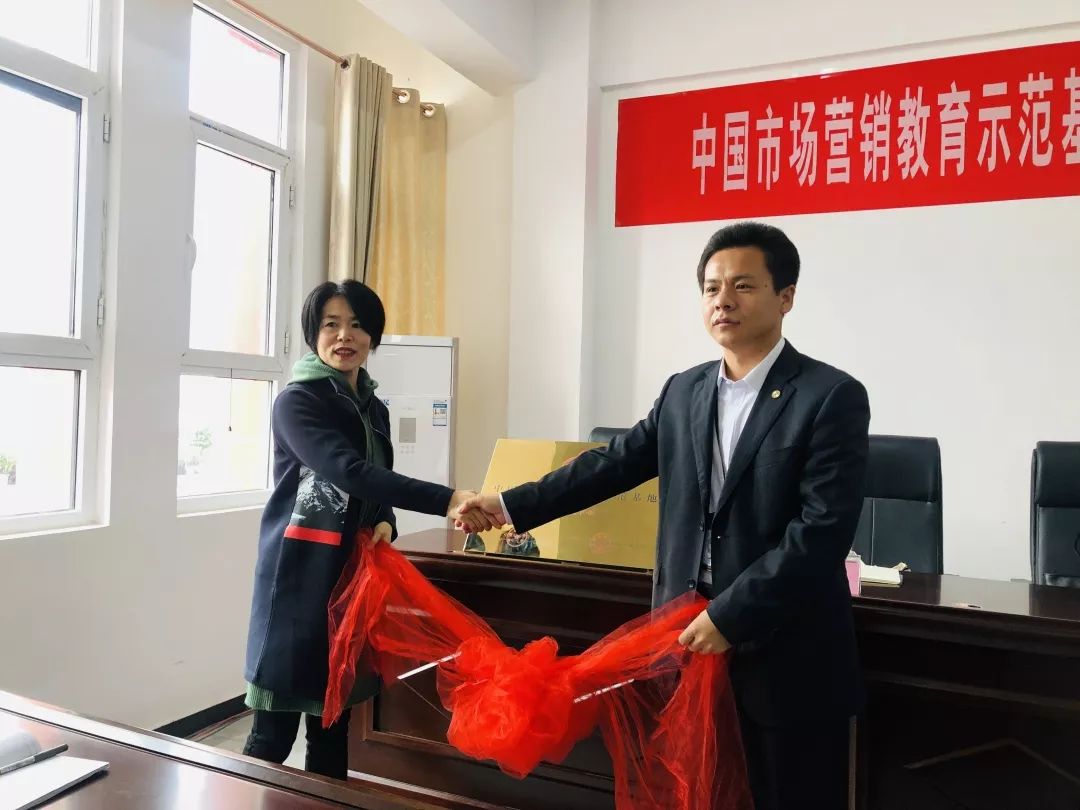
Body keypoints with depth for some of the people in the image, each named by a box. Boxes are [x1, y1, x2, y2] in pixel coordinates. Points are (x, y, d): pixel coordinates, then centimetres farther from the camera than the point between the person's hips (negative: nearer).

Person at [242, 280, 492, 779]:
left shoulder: (374, 409, 12)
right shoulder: (296, 402, -9)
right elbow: (349, 472, -25)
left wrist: (385, 524, -5)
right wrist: (446, 501, -35)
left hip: (352, 577, 6)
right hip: (299, 577, -6)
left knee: (334, 725, 14)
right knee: (274, 733, 0)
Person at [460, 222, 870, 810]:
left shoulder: (832, 397, -10)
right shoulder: (683, 391, 7)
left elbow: (822, 530, -17)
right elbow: (613, 463, 11)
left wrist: (729, 616, -19)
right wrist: (511, 505, 8)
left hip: (788, 656, -4)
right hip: (689, 636, 5)